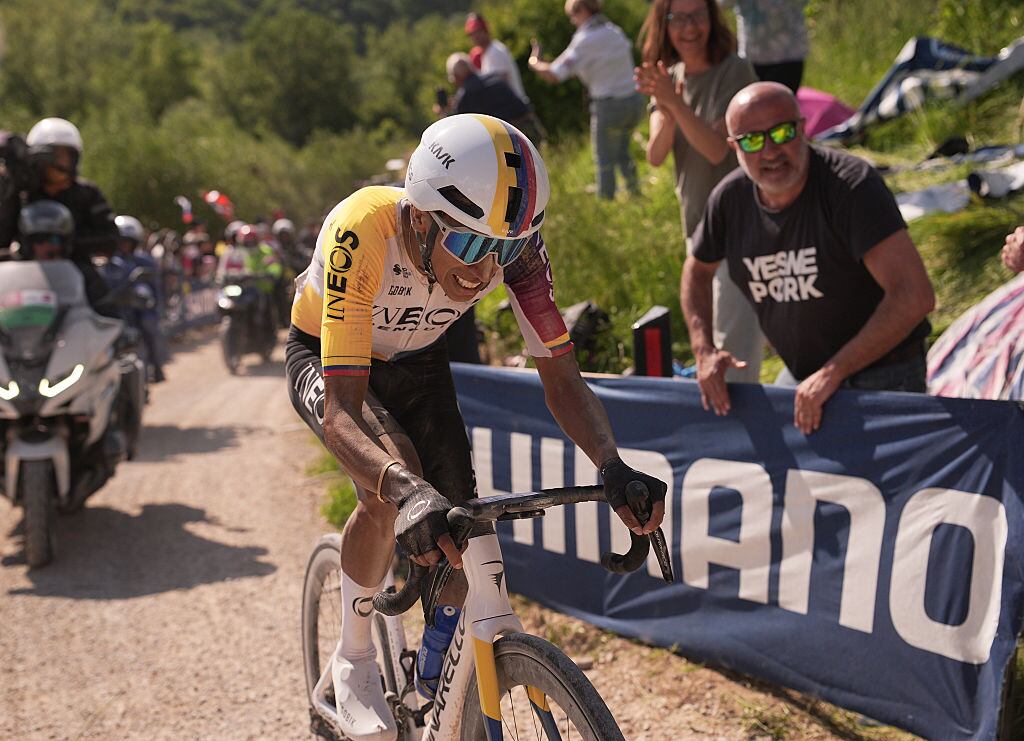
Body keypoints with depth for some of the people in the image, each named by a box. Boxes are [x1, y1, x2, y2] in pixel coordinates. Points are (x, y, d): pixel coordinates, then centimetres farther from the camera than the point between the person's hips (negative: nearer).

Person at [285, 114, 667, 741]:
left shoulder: (516, 244, -30)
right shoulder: (362, 234, -42)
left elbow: (561, 376, -26)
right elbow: (340, 411, -47)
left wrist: (613, 466, -45)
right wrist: (406, 492, -66)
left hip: (417, 361, 4)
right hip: (325, 357, -4)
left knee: (460, 537, -7)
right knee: (394, 485, -33)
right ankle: (354, 662, -8)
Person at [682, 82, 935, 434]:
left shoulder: (850, 184, -24)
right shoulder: (730, 198, -6)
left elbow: (915, 296, -31)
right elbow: (698, 269, 16)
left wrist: (834, 372, -29)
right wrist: (704, 350, 1)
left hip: (882, 373, -5)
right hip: (803, 378, 6)